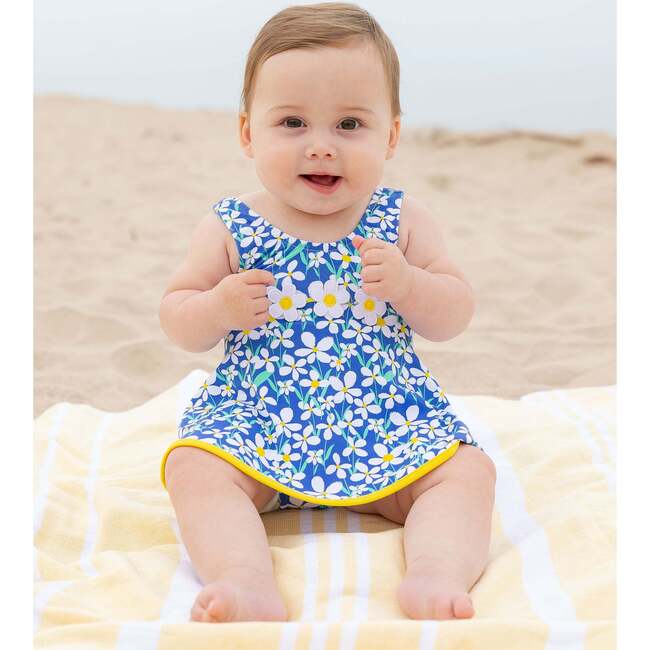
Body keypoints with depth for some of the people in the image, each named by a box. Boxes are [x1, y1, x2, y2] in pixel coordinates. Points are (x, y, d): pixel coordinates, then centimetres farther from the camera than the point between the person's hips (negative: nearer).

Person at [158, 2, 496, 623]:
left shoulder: (400, 219, 2)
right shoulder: (230, 227, 0)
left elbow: (455, 316, 4)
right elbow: (177, 321, 7)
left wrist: (407, 283, -17)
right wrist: (219, 308, -16)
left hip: (388, 414, 1)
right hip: (254, 415, 0)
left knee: (469, 471, -21)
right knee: (194, 468, -27)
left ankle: (436, 576, -34)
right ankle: (251, 586, -39)